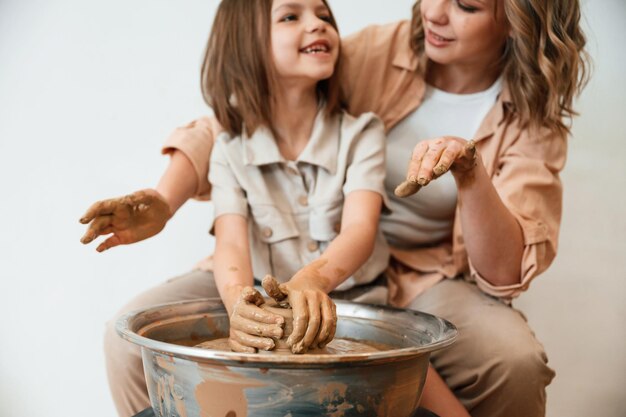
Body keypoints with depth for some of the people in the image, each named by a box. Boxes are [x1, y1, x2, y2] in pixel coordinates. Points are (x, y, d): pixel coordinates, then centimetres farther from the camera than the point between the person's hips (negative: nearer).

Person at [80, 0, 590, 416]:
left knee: (515, 361, -32)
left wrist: (471, 175, -29)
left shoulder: (534, 118, -2)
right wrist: (163, 202, -23)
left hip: (419, 282, 0)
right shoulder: (372, 53, -4)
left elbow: (505, 272, -11)